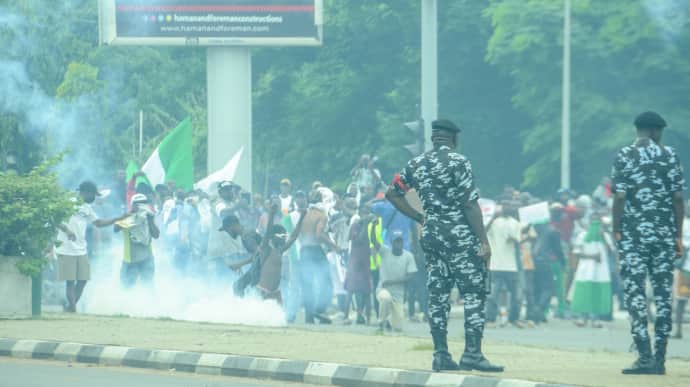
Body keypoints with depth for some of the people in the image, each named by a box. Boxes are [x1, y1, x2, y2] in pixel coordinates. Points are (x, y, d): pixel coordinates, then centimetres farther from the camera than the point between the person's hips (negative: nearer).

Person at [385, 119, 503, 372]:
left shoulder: (416, 164, 9)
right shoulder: (458, 162, -9)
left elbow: (392, 194, 15)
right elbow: (470, 204, -13)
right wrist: (484, 241, -13)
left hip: (430, 235, 6)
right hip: (460, 234, -6)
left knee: (438, 294, 9)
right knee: (474, 293, -4)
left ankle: (441, 354, 8)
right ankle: (472, 353, -12)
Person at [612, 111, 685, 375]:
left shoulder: (625, 156, -2)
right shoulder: (670, 156, 4)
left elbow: (619, 197, -7)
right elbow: (678, 198, 3)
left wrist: (616, 230, 1)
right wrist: (678, 236, 9)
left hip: (634, 234, -3)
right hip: (664, 234, 3)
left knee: (635, 292, -3)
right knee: (663, 293, 6)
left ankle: (645, 356, -13)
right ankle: (660, 358, 4)